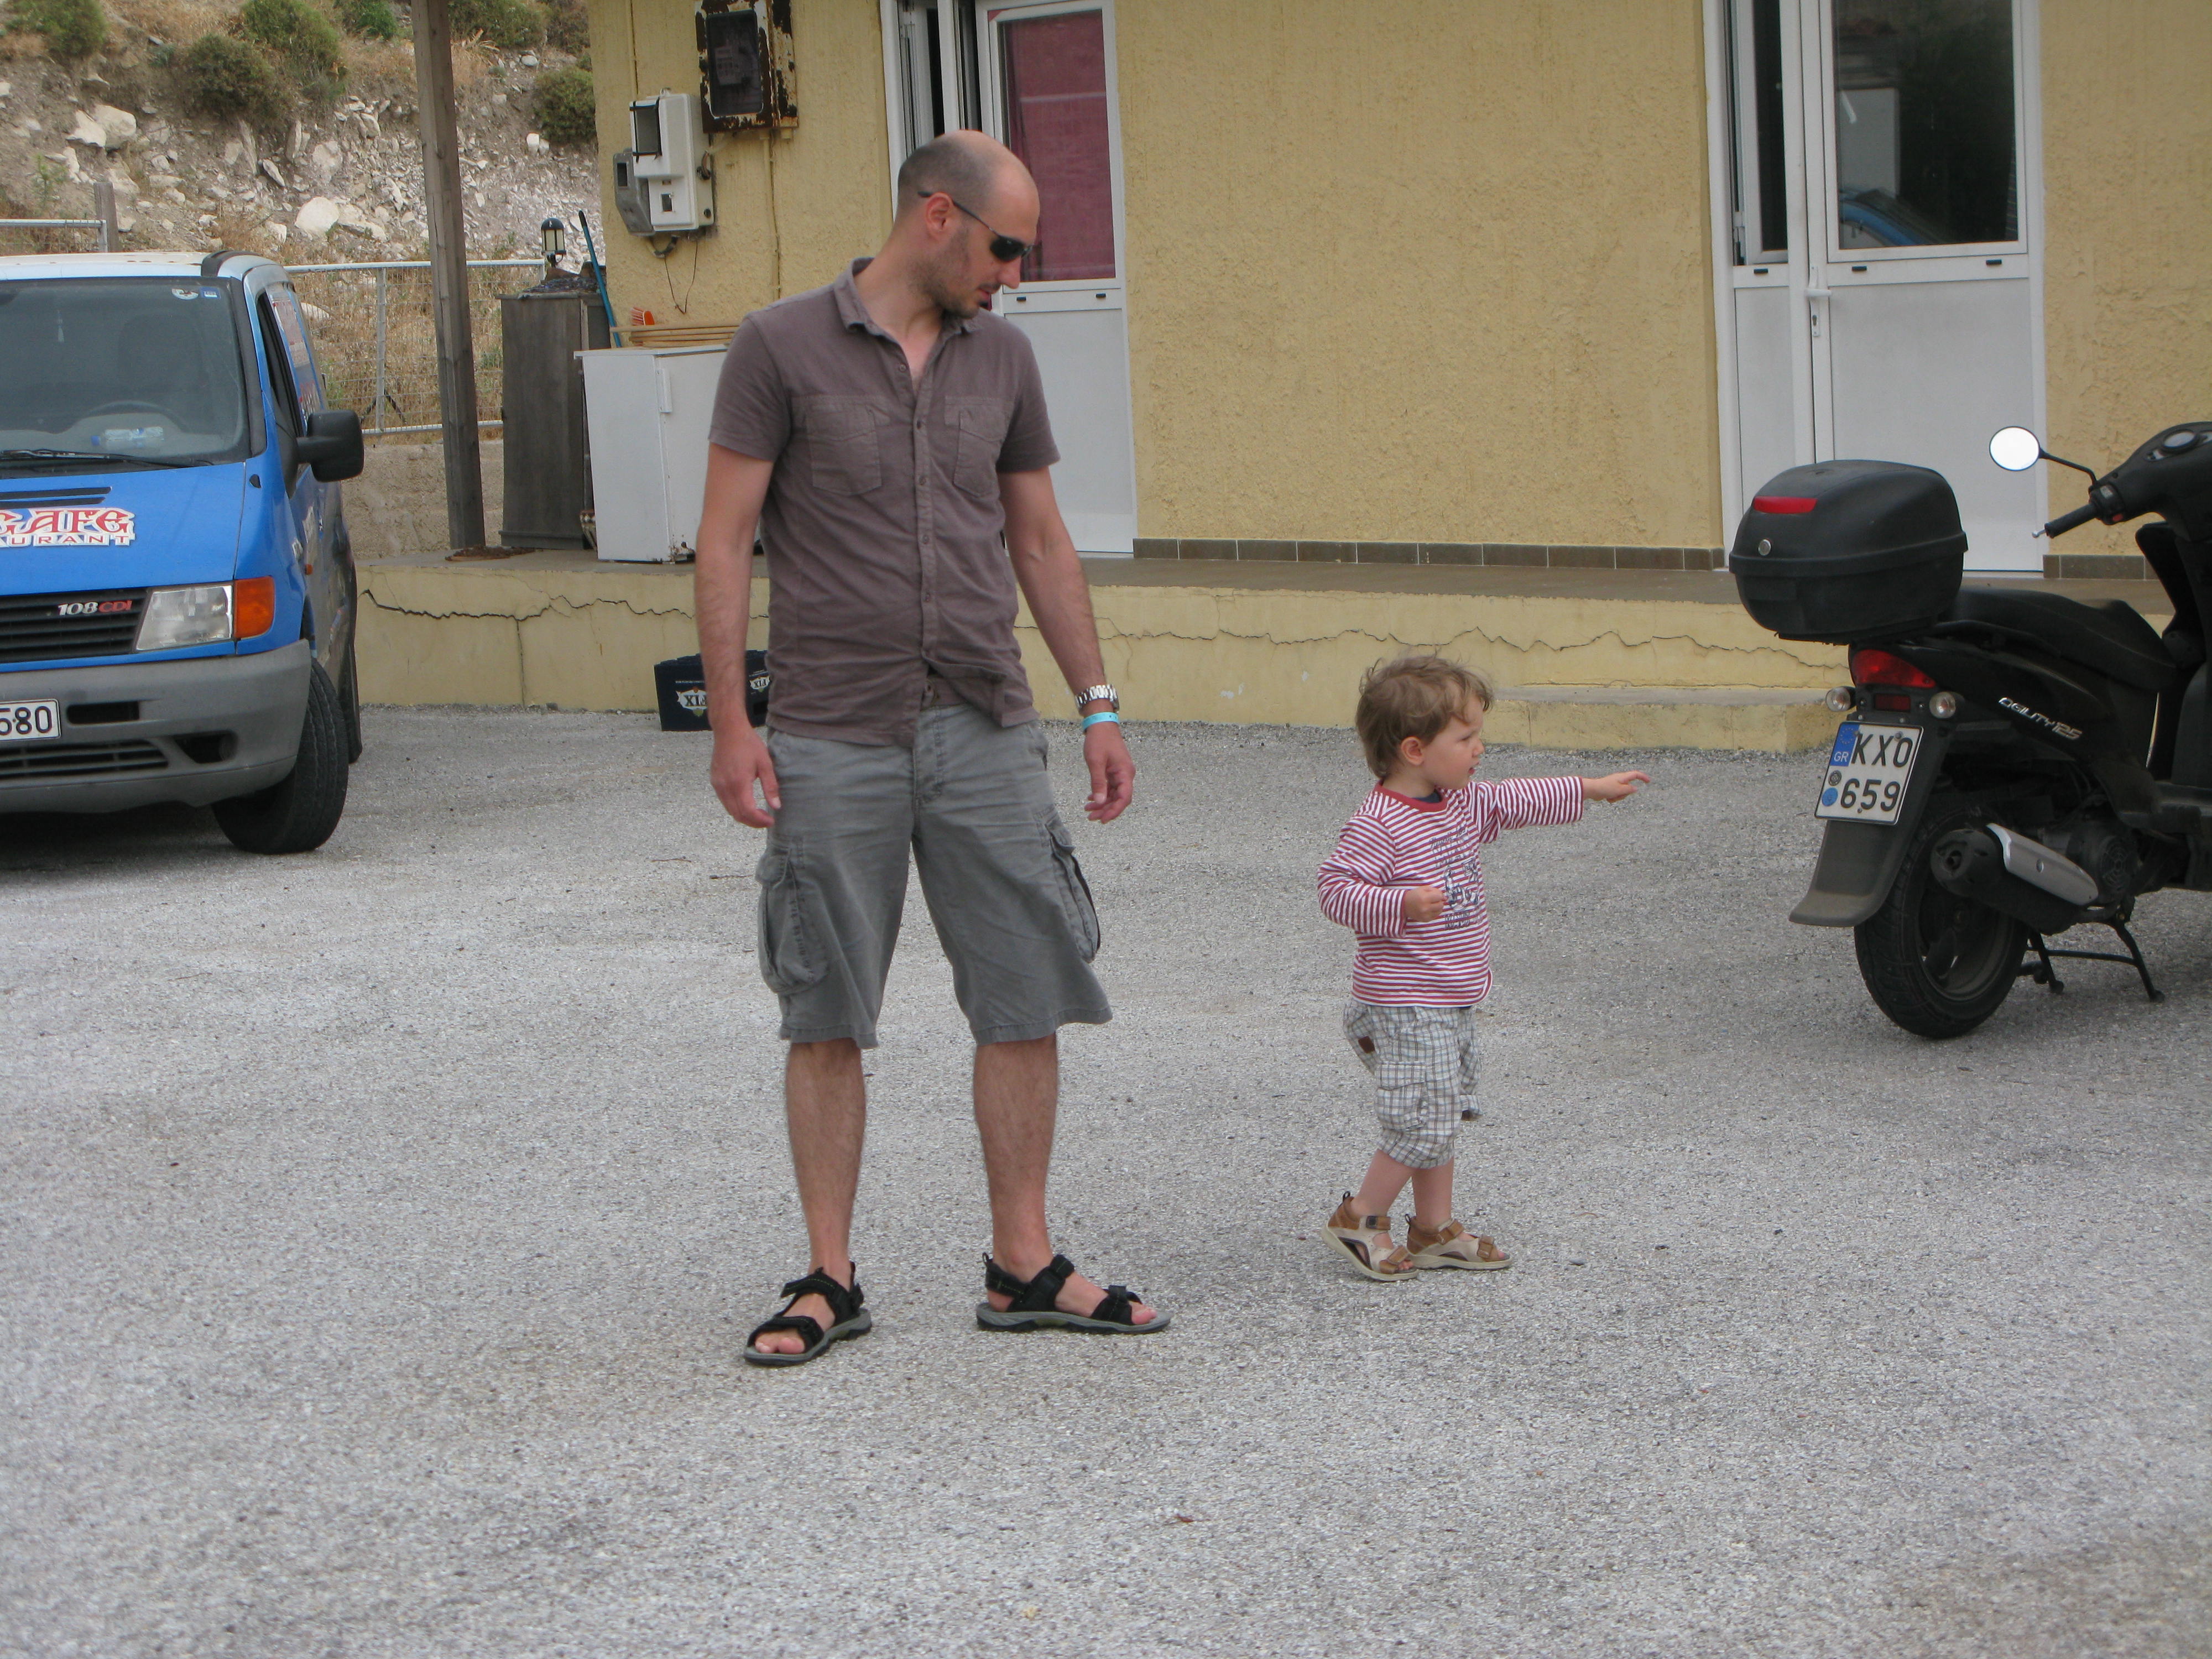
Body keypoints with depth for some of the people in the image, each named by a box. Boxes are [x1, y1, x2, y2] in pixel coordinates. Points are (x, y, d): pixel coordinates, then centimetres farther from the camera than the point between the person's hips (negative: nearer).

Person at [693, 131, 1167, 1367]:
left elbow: (1042, 542, 16)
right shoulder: (783, 348, -4)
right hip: (833, 741, -4)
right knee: (827, 1018, 3)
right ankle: (831, 1279, 14)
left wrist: (1101, 708, 12)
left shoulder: (1002, 358, 10)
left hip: (988, 731, 4)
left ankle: (1024, 1266, 14)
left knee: (1029, 1001, 3)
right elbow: (726, 542, -3)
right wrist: (731, 723, -9)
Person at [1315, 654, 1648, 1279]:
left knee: (1444, 1114, 15)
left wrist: (1591, 789, 28)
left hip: (1449, 1003, 10)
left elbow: (1513, 802, 24)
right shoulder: (1377, 825, -20)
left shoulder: (1460, 803, 8)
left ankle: (1434, 1230, 25)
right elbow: (1337, 889, -24)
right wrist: (1402, 904, -37)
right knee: (1426, 1122, -8)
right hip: (1407, 1007, -10)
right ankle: (1358, 1219, 6)